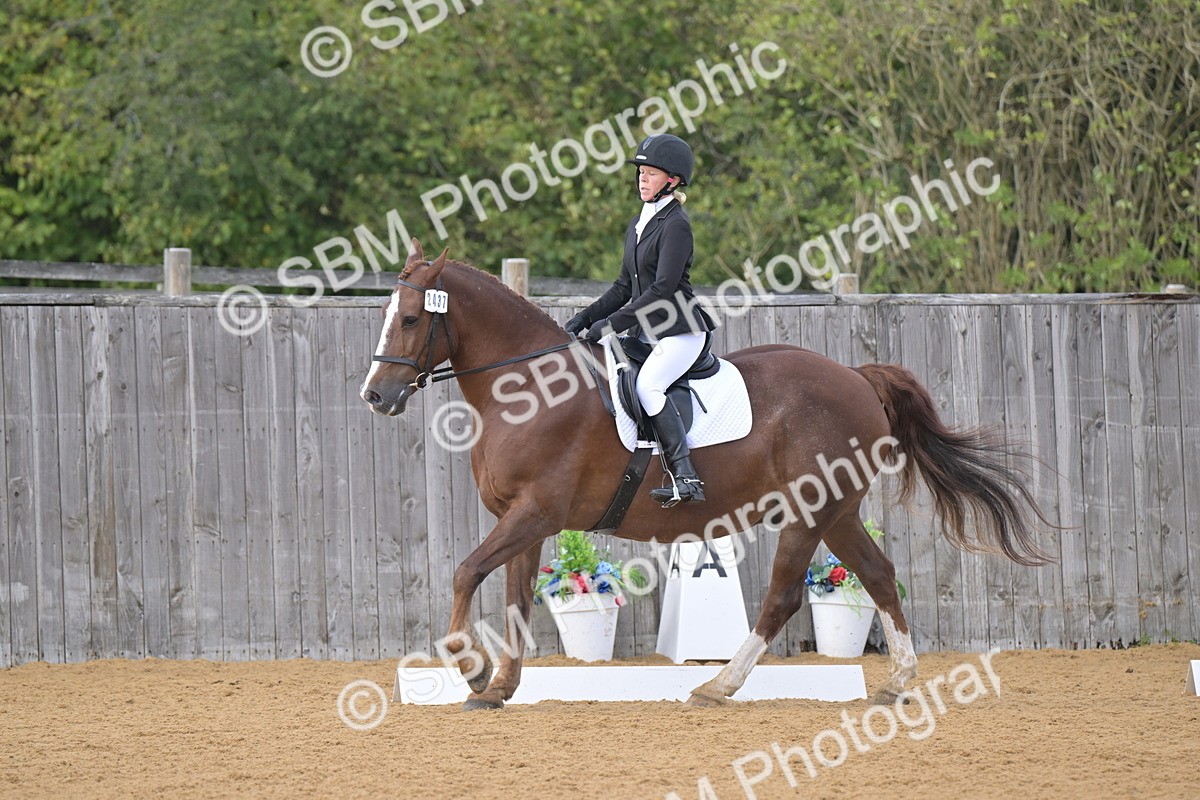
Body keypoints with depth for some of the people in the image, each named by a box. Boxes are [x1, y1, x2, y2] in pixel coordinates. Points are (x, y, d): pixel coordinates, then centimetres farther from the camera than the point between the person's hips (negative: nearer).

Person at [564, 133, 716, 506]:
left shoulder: (676, 225, -10)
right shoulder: (638, 225, 17)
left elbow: (662, 289, -18)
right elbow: (625, 287, 21)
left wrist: (611, 324, -20)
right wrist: (585, 318, 7)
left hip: (680, 331, -10)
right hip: (644, 332, 10)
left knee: (647, 384, -31)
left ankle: (686, 478, -35)